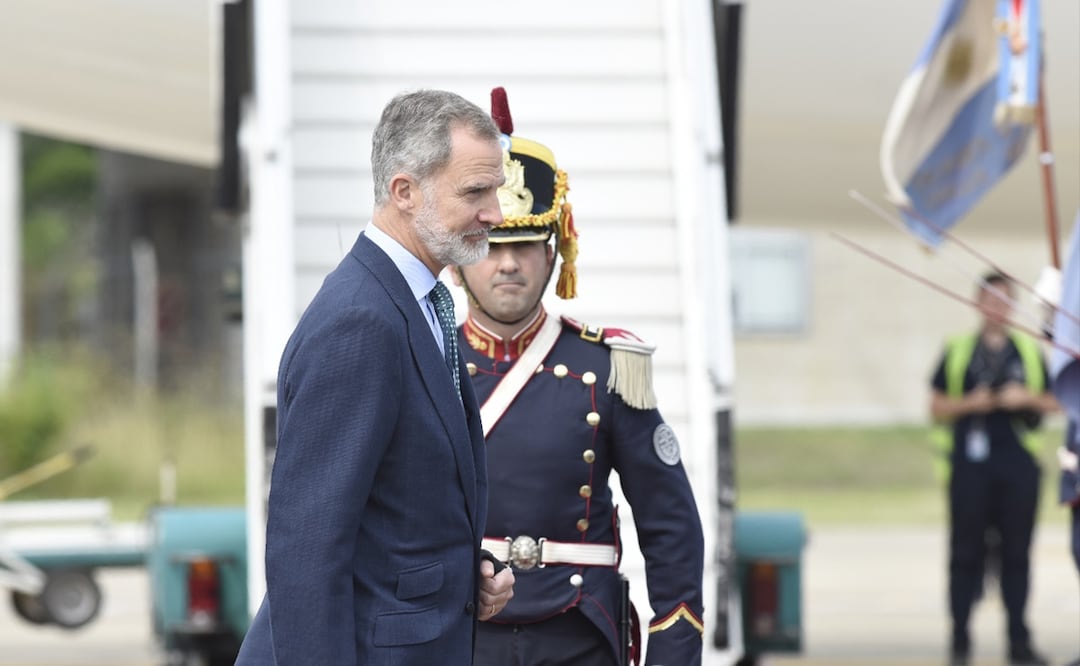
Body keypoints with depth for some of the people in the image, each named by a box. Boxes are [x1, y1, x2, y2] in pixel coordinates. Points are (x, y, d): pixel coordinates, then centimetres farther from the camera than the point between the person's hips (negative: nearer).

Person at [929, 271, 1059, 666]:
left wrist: (1028, 398, -6)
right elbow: (937, 407, 6)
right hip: (970, 465, -2)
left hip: (1019, 465, 2)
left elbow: (1052, 404, 14)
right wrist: (970, 403, -12)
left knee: (1016, 552, 3)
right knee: (966, 552, 0)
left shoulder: (1030, 352, 12)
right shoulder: (957, 351, 7)